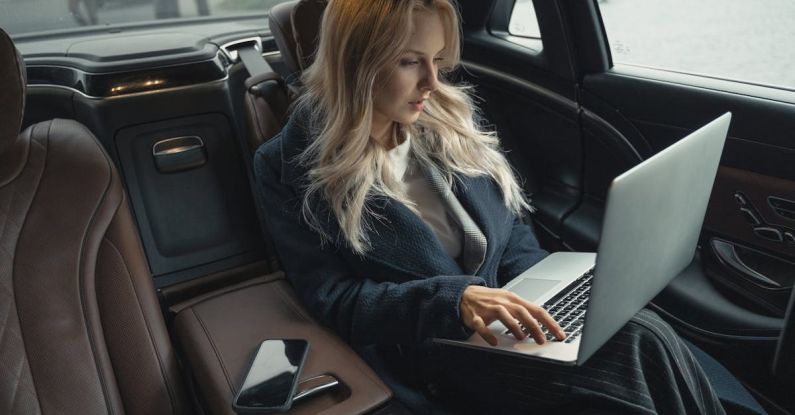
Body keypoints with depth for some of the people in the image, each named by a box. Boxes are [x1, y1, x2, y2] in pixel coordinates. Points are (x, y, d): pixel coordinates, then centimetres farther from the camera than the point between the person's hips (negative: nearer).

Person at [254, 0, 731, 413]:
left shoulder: (450, 120, 8)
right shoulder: (290, 167, -6)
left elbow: (514, 235, 13)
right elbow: (330, 297, -10)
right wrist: (452, 298, -24)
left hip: (508, 316, 5)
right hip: (433, 352, -4)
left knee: (642, 334, -26)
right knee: (641, 345, -26)